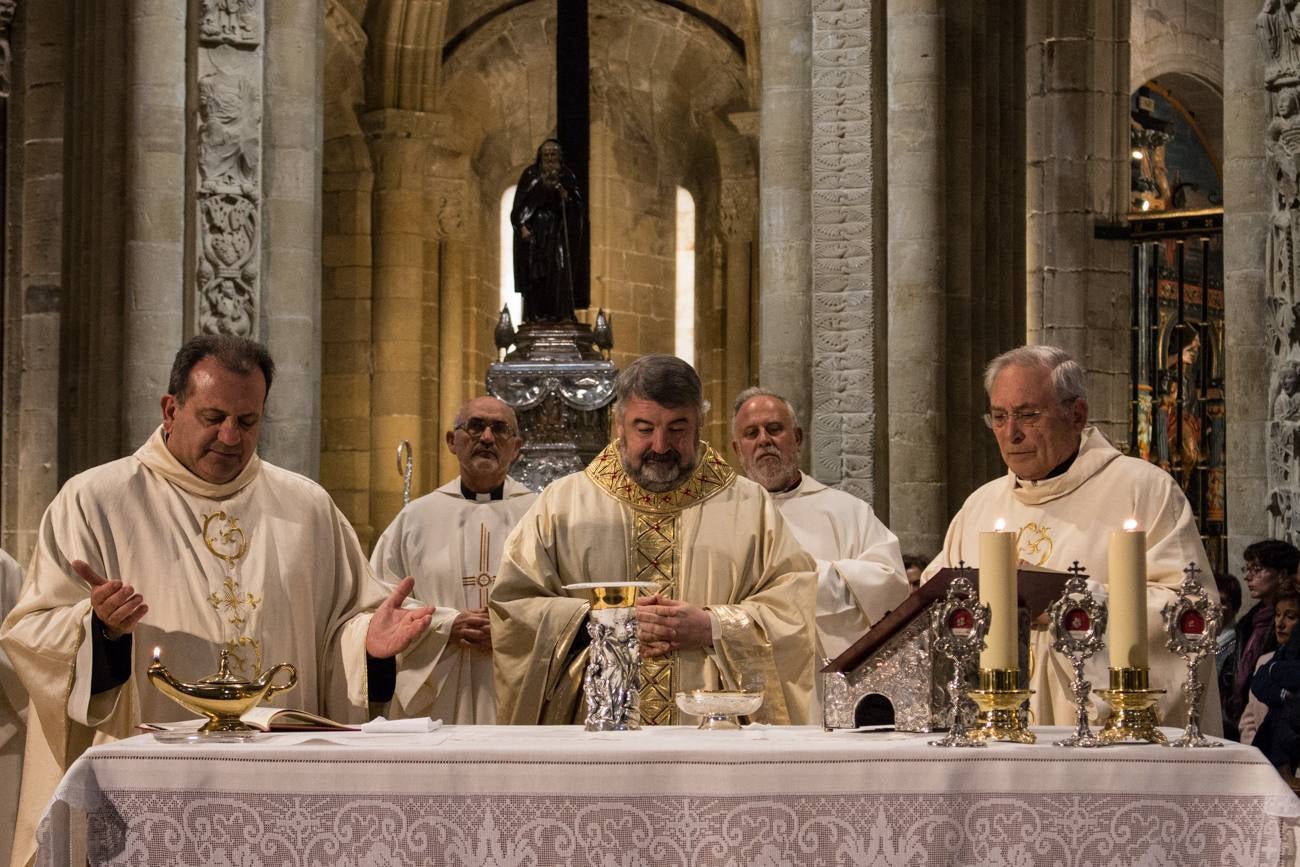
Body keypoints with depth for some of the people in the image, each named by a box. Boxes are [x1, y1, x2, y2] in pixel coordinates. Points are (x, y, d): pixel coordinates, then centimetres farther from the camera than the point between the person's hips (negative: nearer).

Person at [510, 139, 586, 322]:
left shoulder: (567, 177, 8)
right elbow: (520, 204, 1)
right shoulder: (530, 175, 5)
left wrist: (566, 196, -14)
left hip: (559, 232, 1)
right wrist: (522, 226, -11)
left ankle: (562, 312, -10)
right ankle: (537, 313, -10)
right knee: (536, 272, -7)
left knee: (560, 271, -8)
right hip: (535, 230, -1)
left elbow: (577, 205, 6)